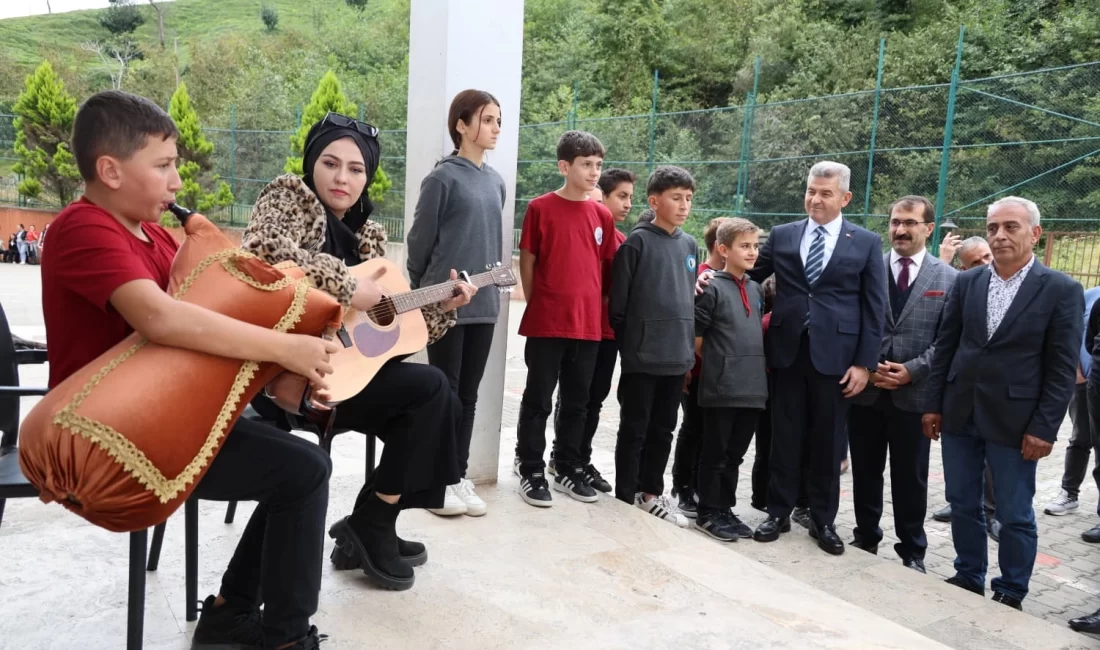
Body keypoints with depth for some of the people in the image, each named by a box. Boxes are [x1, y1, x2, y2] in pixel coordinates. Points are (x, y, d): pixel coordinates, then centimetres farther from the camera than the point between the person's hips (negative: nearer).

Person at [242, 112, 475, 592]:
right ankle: (369, 528, -1)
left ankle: (372, 531, 10)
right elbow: (260, 249, -27)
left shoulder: (368, 235, 15)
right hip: (287, 372, -7)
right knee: (430, 387, -15)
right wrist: (345, 285, -24)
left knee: (439, 403, -3)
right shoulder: (288, 195, -3)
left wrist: (441, 306, 5)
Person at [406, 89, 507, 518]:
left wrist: (496, 283, 15)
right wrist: (419, 294, 2)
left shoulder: (496, 182, 12)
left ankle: (459, 477, 20)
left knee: (468, 394, 10)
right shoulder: (443, 178, -7)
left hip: (484, 305, 6)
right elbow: (420, 240, -3)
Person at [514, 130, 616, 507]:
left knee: (577, 402, 13)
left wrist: (599, 307, 9)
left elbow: (608, 266, 14)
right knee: (538, 400, 5)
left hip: (588, 325, 4)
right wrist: (537, 307, 2)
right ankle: (530, 471, 17)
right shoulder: (540, 208, -4)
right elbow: (527, 262, 0)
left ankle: (568, 468, 27)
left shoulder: (603, 215, 7)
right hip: (546, 324, -4)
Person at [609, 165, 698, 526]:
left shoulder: (690, 246, 10)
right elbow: (618, 301, -7)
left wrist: (689, 345, 14)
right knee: (634, 430, 5)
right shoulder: (637, 242, -8)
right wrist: (628, 344, -5)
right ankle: (625, 497, 18)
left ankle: (652, 493, 28)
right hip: (642, 357, -5)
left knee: (662, 431, 15)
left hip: (677, 356, 6)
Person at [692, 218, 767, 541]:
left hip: (752, 386, 6)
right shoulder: (712, 288, -9)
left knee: (734, 454, 15)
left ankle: (725, 509, 27)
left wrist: (758, 364, 10)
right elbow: (695, 338, -8)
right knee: (715, 453, 5)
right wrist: (718, 362, 1)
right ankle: (709, 514, 16)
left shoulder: (756, 290, 13)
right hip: (720, 387, -6)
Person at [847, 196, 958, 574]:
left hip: (915, 394, -1)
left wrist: (912, 370, -13)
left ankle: (912, 551, 25)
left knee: (911, 480, 9)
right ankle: (865, 538, 31)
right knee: (865, 473, 13)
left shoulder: (949, 279, 2)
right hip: (865, 389, 1)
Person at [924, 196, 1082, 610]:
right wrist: (934, 405, 5)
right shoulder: (966, 282, 5)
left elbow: (1062, 369, -7)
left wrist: (1044, 428, -11)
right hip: (959, 415, 4)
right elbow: (945, 348, 7)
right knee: (962, 505, 14)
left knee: (1015, 515, 8)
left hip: (1014, 421, -3)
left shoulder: (1061, 290, -5)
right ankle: (968, 578, 31)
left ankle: (1010, 594, 25)